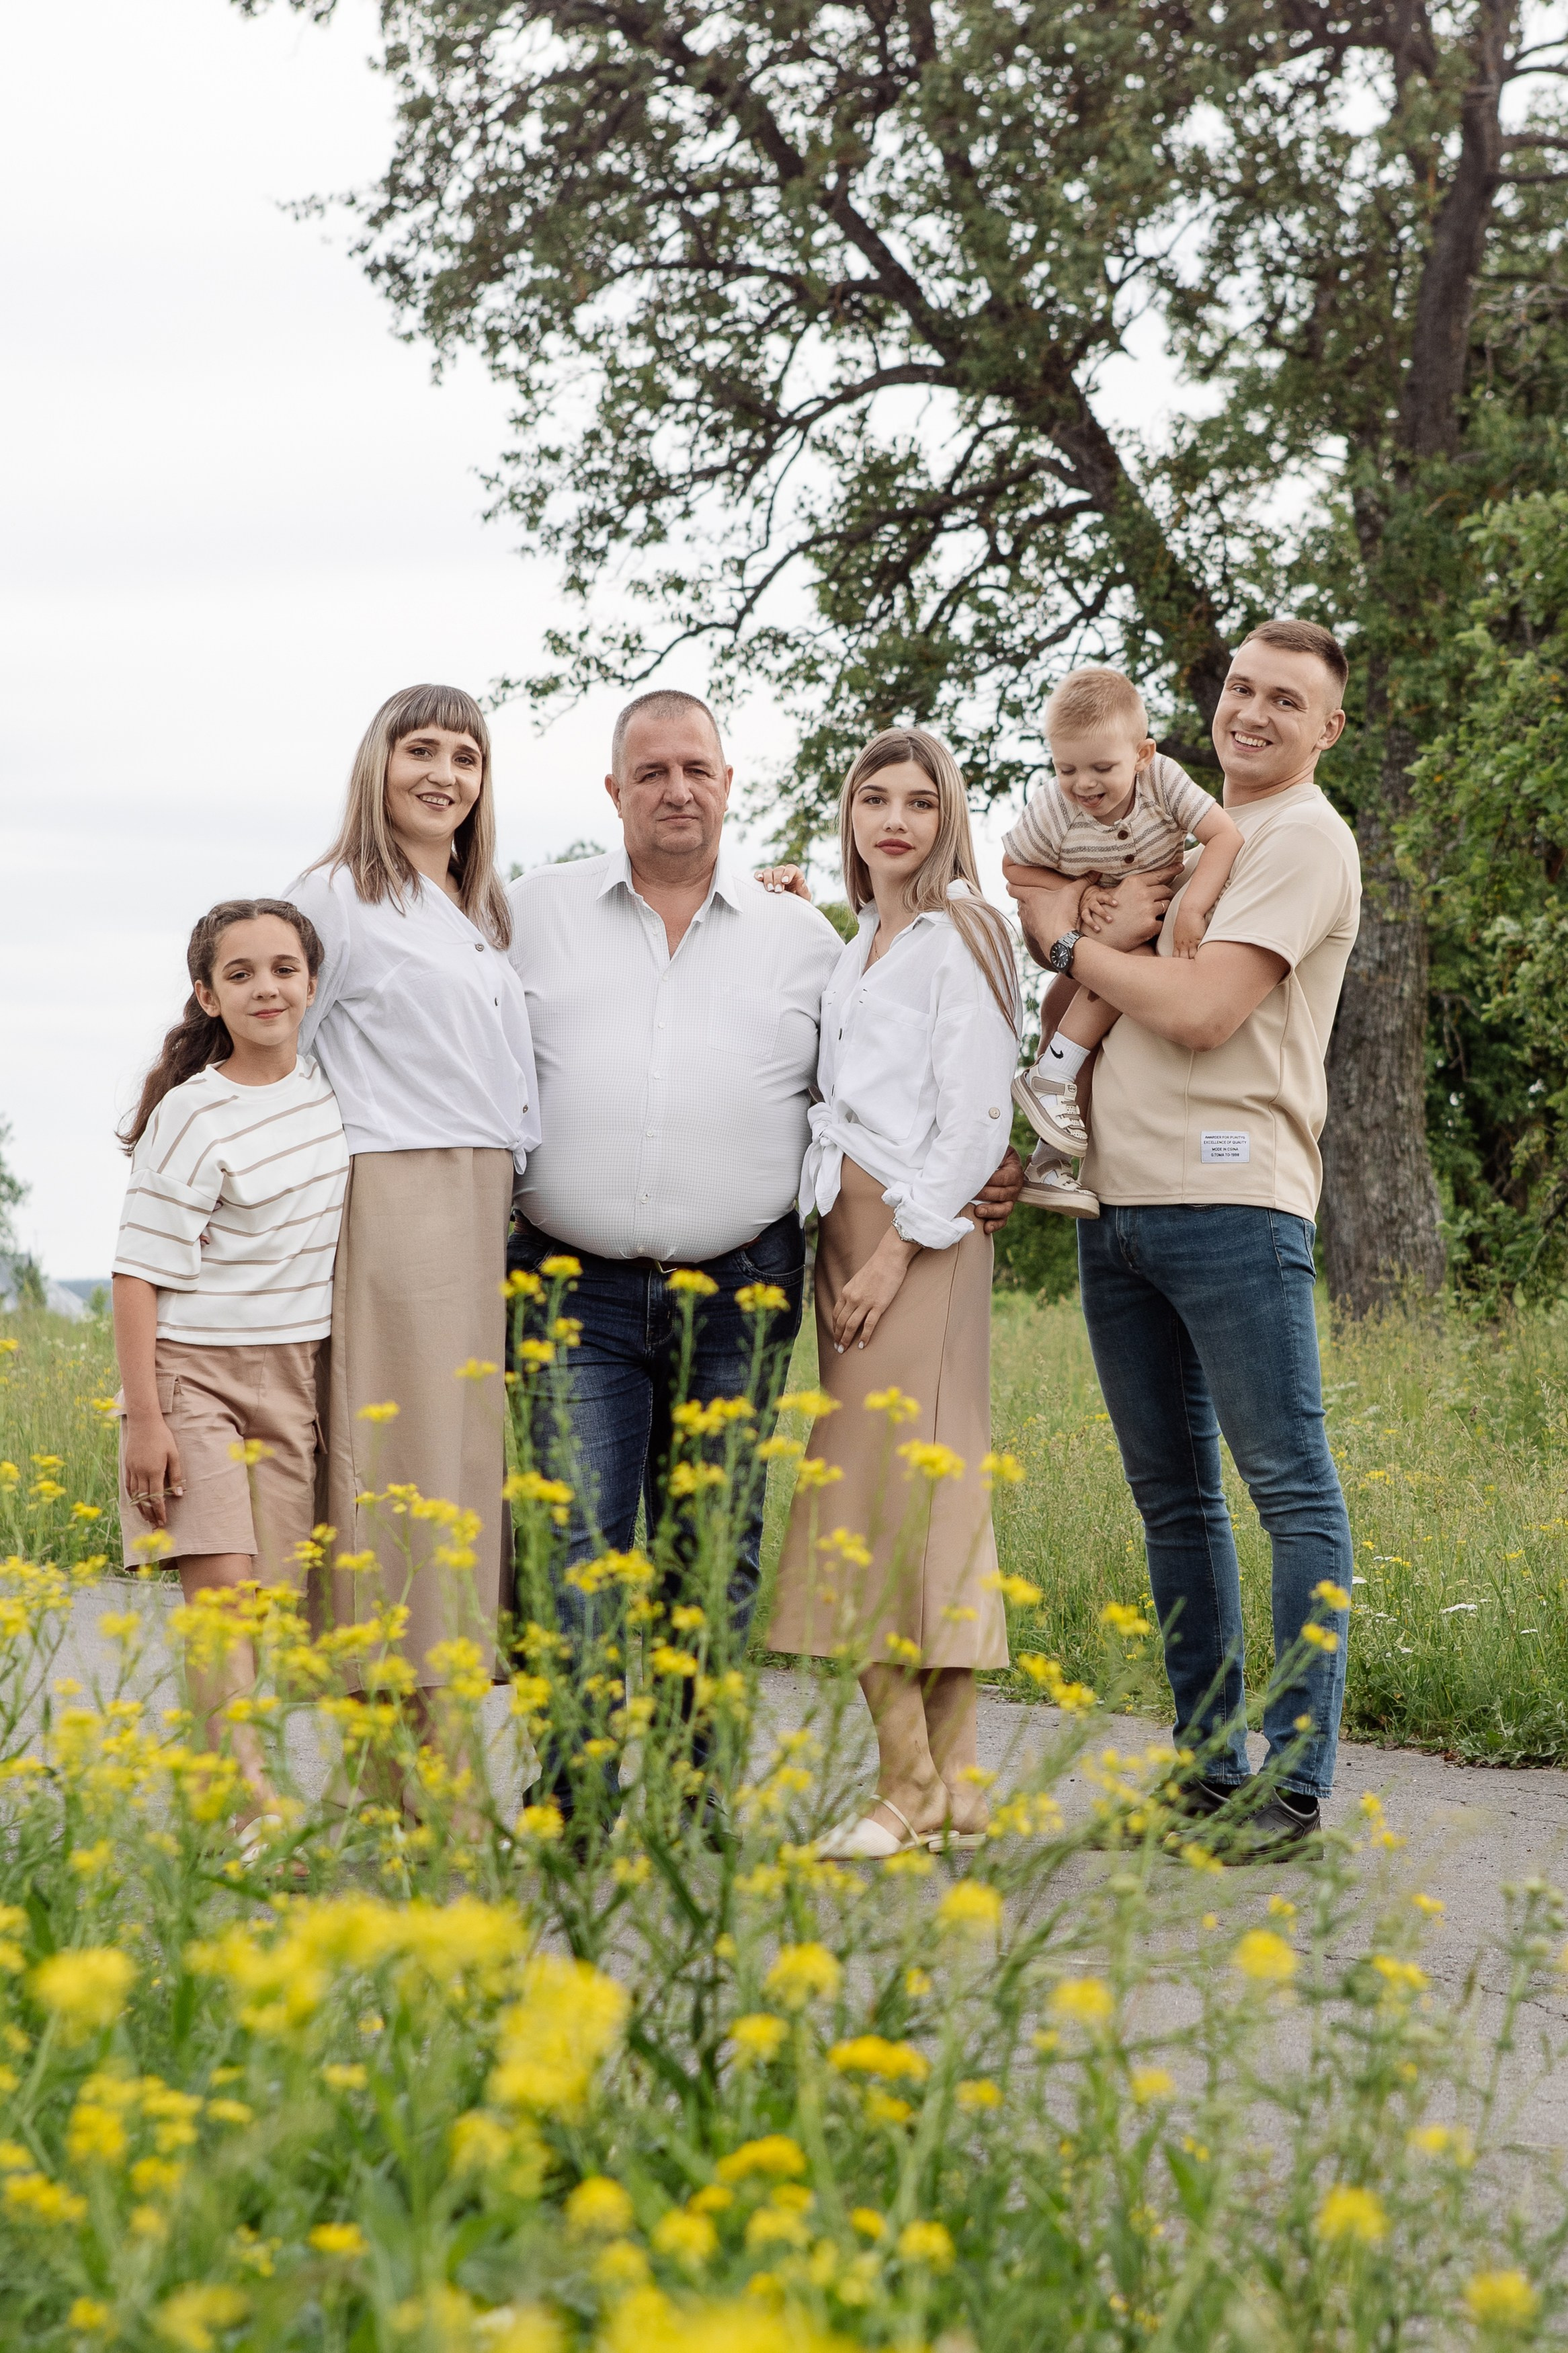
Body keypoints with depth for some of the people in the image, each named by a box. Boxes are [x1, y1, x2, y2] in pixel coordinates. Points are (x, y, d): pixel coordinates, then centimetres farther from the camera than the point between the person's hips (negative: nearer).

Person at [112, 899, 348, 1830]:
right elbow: (141, 1272, -11)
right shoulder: (192, 1117, -11)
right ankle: (256, 1807, -23)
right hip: (195, 1372, -5)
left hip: (297, 1378, 5)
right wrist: (143, 1418, -15)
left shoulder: (330, 1086, 5)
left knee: (276, 1594, -1)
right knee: (221, 1583, -16)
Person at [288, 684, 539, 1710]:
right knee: (403, 1459, -10)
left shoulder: (491, 912, 22)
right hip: (401, 1211, -7)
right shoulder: (340, 896, 1)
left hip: (496, 1217, 7)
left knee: (469, 1459, 3)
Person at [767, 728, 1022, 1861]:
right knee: (864, 1497, 4)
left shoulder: (960, 935, -3)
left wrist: (900, 1248, -15)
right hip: (847, 1224, 8)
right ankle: (951, 1780, 6)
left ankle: (914, 1789, -11)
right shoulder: (861, 947, 22)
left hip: (921, 1232, -8)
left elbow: (974, 1114, -11)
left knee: (899, 1488, -12)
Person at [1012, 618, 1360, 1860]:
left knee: (1292, 1489, -6)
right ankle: (1208, 1769, 18)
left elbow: (1203, 1012, -14)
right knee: (1173, 1498, 11)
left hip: (1230, 1199, -8)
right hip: (1118, 1198, 9)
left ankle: (1295, 1788, -5)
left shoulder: (1305, 840, -4)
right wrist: (1111, 923, 0)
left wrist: (1072, 938, -1)